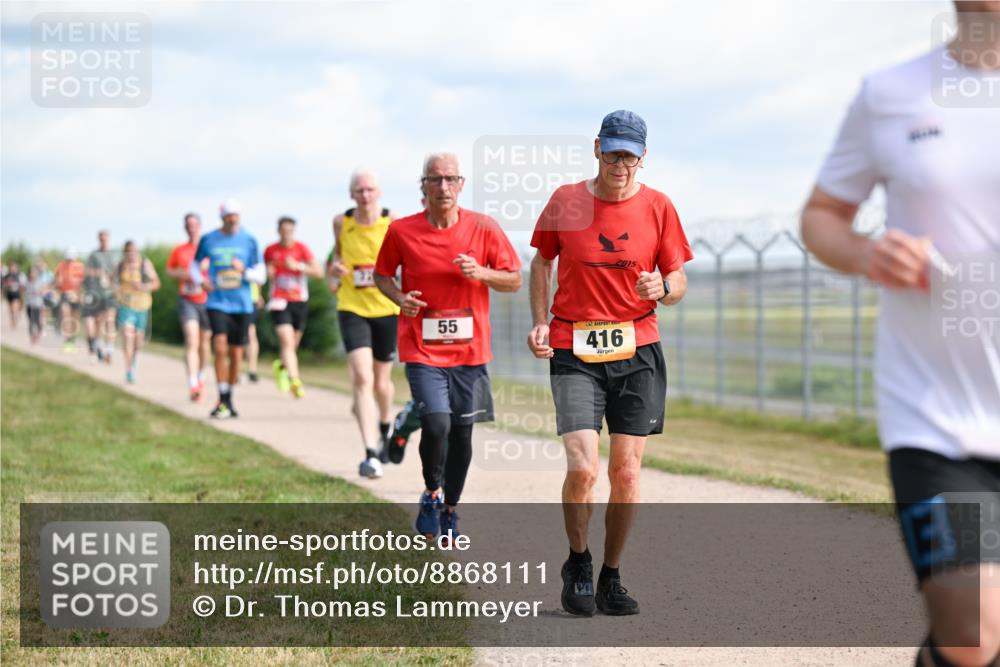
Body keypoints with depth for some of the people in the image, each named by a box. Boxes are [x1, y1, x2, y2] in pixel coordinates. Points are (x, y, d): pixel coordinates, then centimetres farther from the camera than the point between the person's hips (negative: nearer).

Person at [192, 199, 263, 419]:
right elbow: (193, 267, 15)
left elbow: (260, 276, 4)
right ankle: (223, 399, -14)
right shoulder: (208, 240, 3)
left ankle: (228, 400, 22)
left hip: (242, 305, 1)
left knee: (236, 353, 7)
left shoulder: (249, 241, 3)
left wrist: (244, 271, -16)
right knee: (220, 348, -17)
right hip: (217, 302, -1)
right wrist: (201, 280, -6)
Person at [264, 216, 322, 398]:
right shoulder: (270, 251, 4)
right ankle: (294, 380, -30)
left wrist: (298, 266, -20)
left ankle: (282, 366, 45)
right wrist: (269, 273, -6)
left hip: (300, 301, 1)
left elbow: (319, 272, -8)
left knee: (293, 344, 12)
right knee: (287, 342, -19)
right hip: (279, 301, -1)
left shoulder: (302, 248, -1)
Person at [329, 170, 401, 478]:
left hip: (387, 309, 0)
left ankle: (385, 428, 48)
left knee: (381, 381, 14)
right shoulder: (341, 222, -1)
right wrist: (334, 268, -4)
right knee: (362, 378, -17)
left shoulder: (394, 223, -6)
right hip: (352, 309, 0)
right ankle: (371, 454, -20)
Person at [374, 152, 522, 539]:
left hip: (469, 348, 2)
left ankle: (450, 509, 27)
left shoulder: (483, 228, -2)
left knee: (462, 432, 6)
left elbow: (515, 281, 4)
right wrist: (400, 297, -8)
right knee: (436, 424, -18)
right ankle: (432, 495, 9)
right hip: (422, 349, -2)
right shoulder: (402, 231, -3)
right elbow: (382, 275, 12)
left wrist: (481, 272, -14)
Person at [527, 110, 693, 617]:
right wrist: (540, 323, 4)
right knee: (582, 468, -13)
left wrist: (662, 289, -16)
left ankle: (611, 577, 17)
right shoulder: (565, 201, 0)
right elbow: (541, 261, 15)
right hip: (574, 352, -1)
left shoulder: (658, 207, 1)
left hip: (637, 351, 1)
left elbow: (679, 281, 7)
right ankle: (577, 564, 12)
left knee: (626, 472, 1)